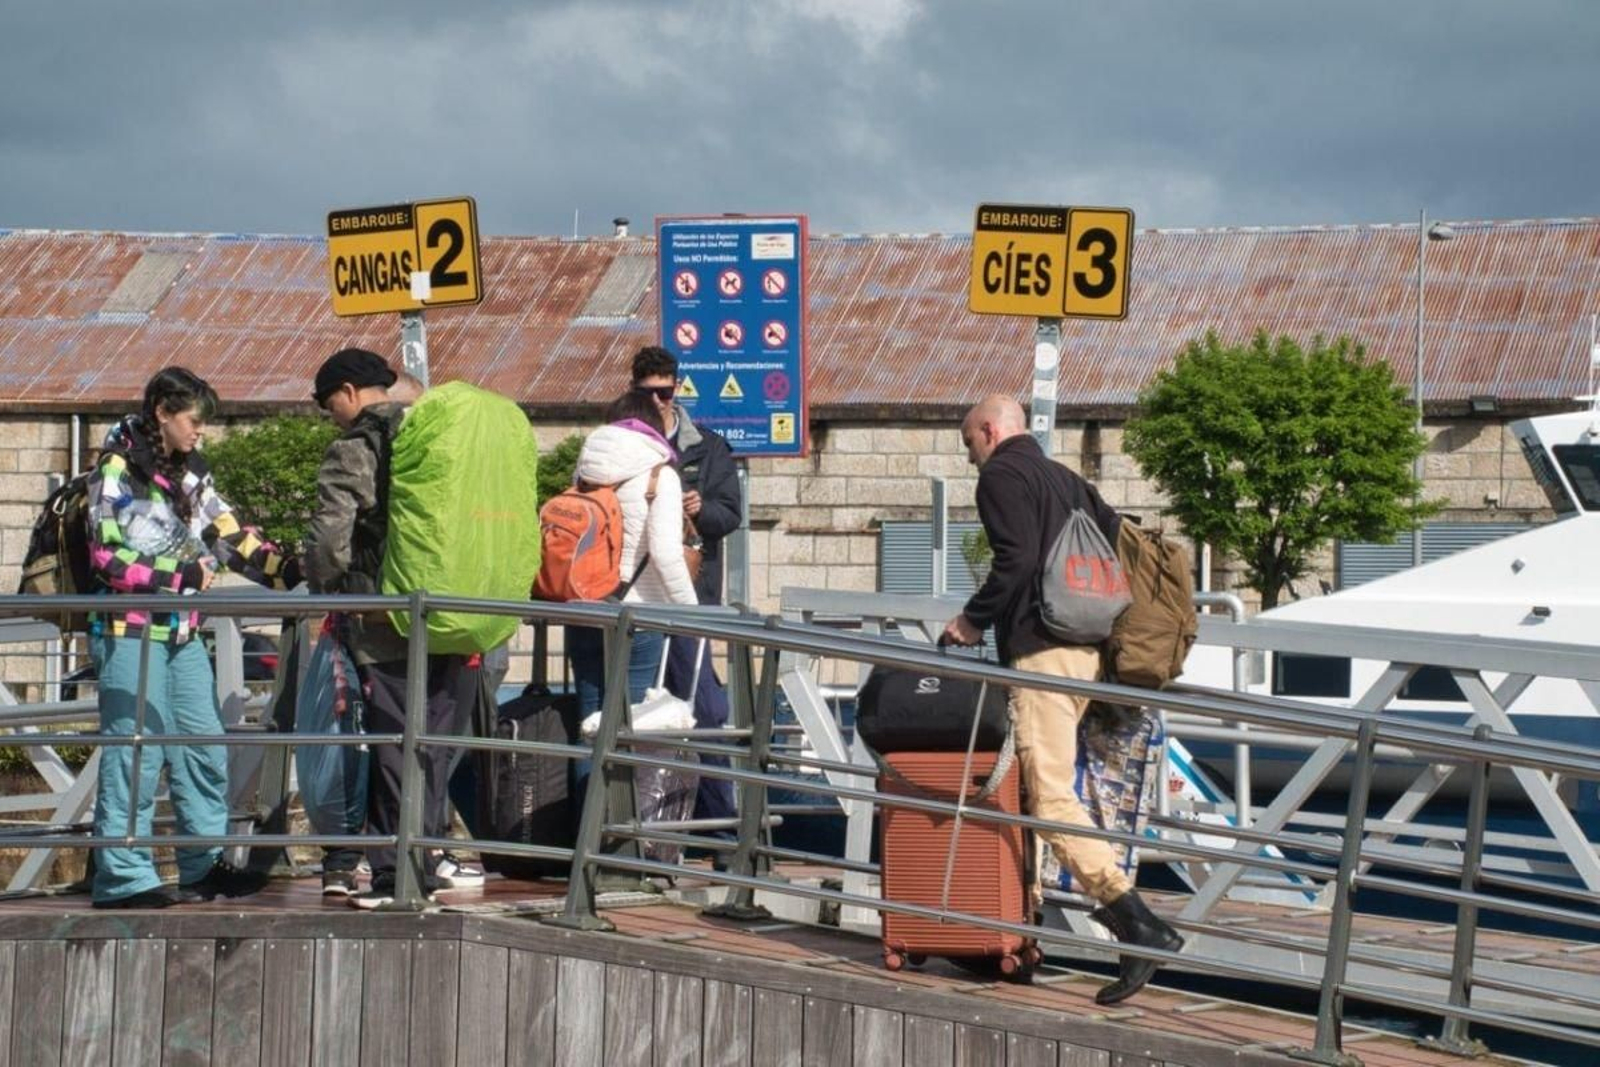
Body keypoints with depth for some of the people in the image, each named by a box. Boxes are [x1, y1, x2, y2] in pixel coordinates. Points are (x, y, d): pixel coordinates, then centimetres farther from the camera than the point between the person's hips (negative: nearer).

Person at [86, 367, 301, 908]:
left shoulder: (188, 473, 15)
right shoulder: (118, 472, -9)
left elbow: (230, 537, 13)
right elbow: (109, 559, -15)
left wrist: (289, 571, 1)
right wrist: (183, 574, -14)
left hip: (182, 632, 8)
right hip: (130, 633, -8)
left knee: (205, 749, 10)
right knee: (136, 752, -8)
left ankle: (204, 864, 19)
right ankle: (123, 876, -4)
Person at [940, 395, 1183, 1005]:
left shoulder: (1002, 475, -3)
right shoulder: (1063, 479, 23)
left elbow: (1016, 559, -17)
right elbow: (1117, 538, 21)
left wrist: (973, 620, -7)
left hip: (1040, 650, -10)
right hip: (1083, 646, 10)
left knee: (1051, 797, -15)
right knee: (1040, 787, 17)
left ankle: (1139, 924, -25)